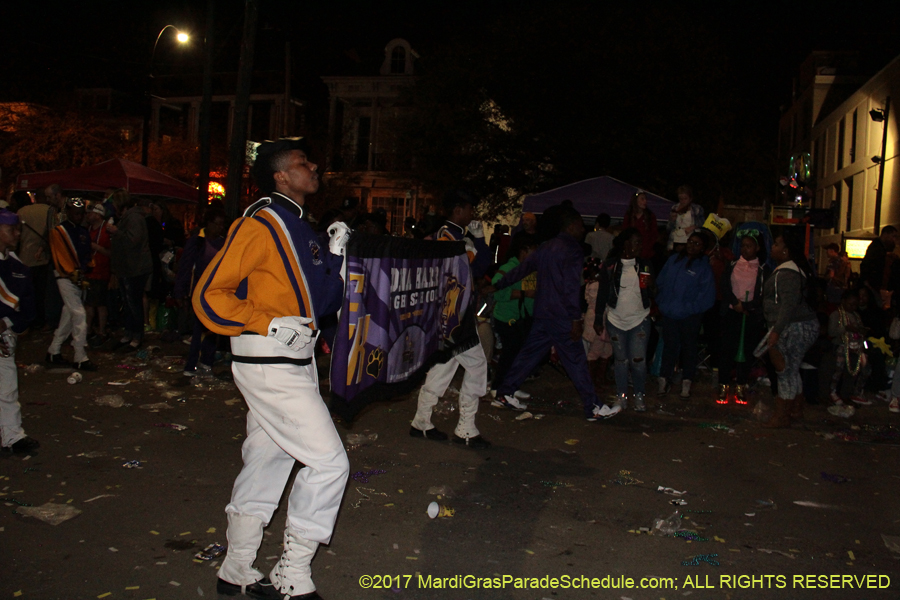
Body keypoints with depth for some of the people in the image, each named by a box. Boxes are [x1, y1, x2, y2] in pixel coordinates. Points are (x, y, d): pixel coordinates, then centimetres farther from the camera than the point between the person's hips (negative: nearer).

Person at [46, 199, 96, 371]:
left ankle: (53, 352, 23)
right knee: (79, 314, -13)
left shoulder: (83, 232, 16)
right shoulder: (58, 232, -5)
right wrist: (74, 274, -16)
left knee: (69, 315, 11)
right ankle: (80, 358, -10)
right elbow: (61, 256, -10)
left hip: (79, 278, 7)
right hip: (66, 277, -7)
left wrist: (84, 270, 0)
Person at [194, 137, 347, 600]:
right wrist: (269, 325, -22)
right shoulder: (261, 223, -13)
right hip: (269, 366, -9)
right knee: (328, 461, -8)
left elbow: (319, 302, 16)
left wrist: (334, 254, 5)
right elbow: (209, 294, -17)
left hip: (296, 363, 9)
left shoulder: (298, 227, 15)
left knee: (267, 462, 15)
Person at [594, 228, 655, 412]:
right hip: (616, 320, -1)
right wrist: (598, 319, 3)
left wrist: (651, 286, -15)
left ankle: (639, 396, 13)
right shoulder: (610, 266, -4)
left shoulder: (645, 265, 3)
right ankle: (621, 395, 20)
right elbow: (602, 293, 2)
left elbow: (651, 294, 8)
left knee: (638, 360, -4)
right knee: (621, 360, 8)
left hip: (639, 320, 1)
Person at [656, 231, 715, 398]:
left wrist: (691, 308, -15)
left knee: (688, 347, 12)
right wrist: (661, 302, 1)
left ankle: (687, 382, 21)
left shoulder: (703, 267, -7)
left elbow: (707, 295, -11)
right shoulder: (673, 260, 5)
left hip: (690, 316, -3)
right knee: (669, 345, 10)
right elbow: (661, 282, 9)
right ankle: (664, 378, 18)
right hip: (669, 314, 3)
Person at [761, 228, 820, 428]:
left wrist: (776, 331, -32)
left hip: (794, 328, -11)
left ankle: (781, 417, 1)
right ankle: (796, 410, 31)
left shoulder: (787, 273, -19)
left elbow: (788, 304, -28)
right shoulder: (795, 269, 16)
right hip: (803, 326, 11)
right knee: (791, 371, 20)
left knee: (785, 372, -5)